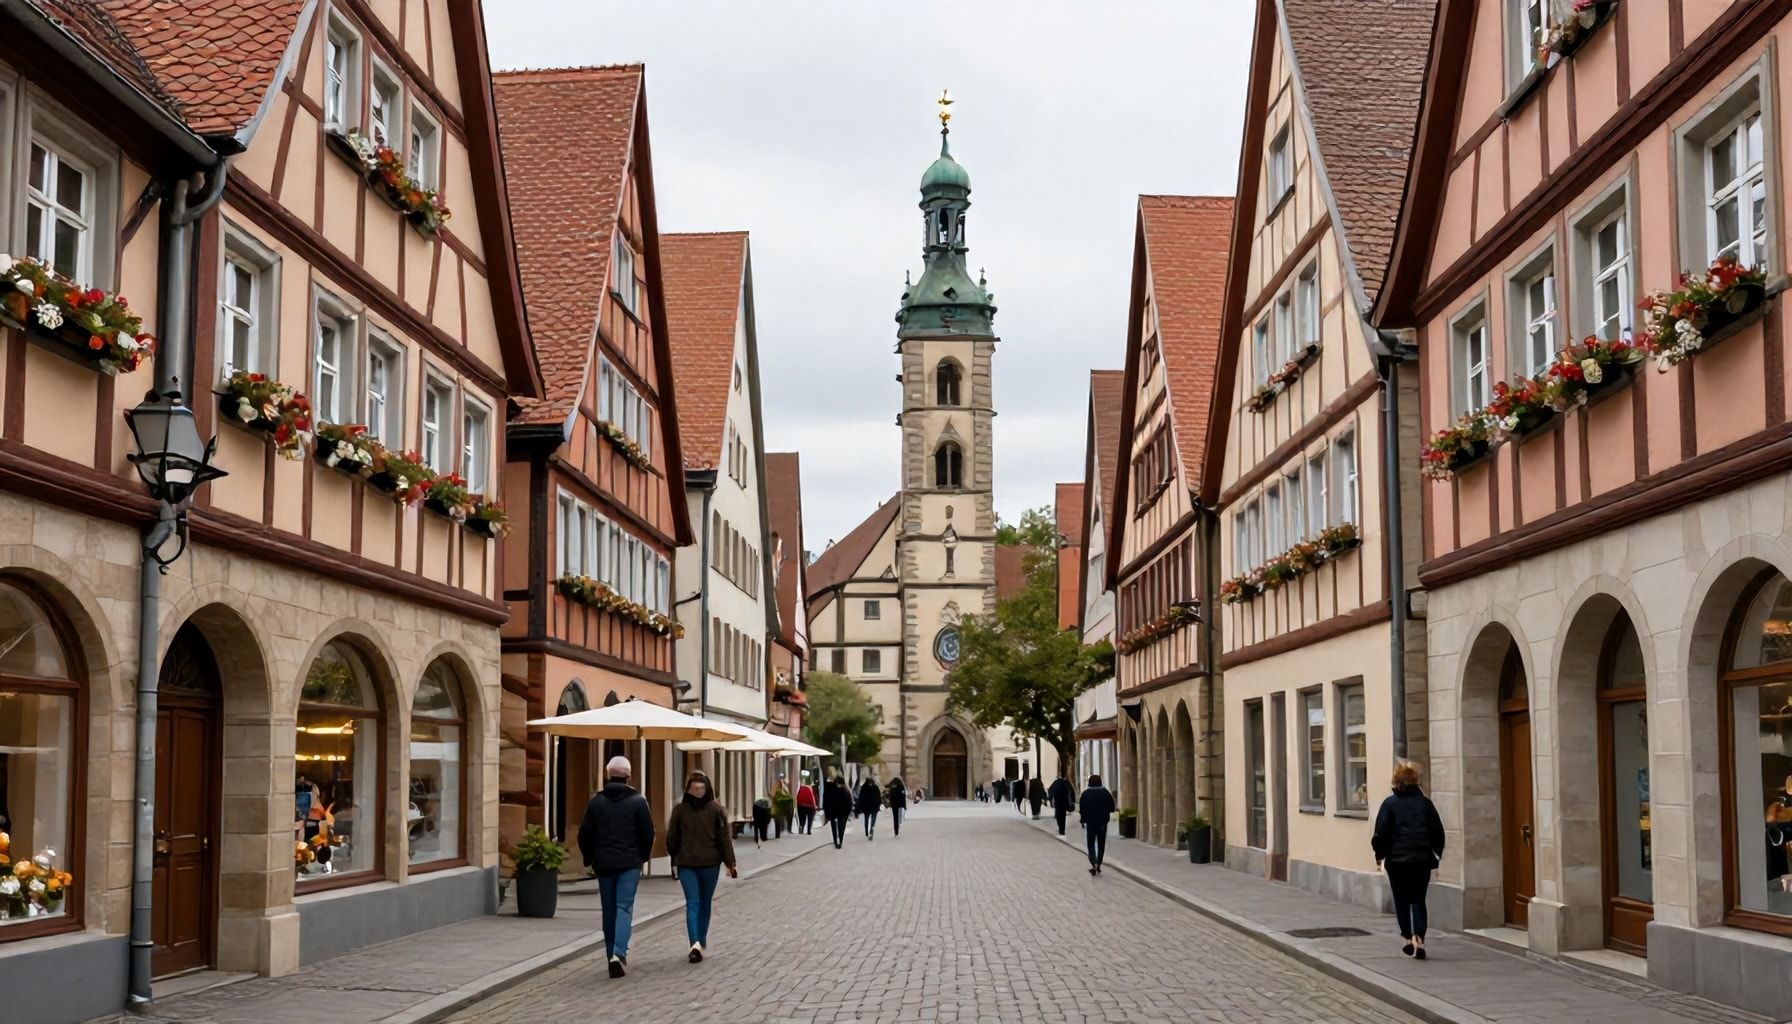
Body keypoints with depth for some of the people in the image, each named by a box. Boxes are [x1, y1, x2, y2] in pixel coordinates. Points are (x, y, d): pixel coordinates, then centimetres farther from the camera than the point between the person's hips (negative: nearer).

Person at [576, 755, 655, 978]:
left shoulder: (596, 801, 2)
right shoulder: (638, 801, -3)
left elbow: (584, 834, 4)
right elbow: (648, 834, -1)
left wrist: (590, 859, 17)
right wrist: (643, 857, 15)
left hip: (603, 862, 2)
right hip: (629, 863, -2)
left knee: (608, 909, 13)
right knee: (624, 907, -4)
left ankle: (613, 954, 18)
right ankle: (619, 953, -21)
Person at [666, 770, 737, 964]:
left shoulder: (679, 809, -4)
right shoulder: (716, 808, -5)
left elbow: (672, 838, 1)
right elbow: (725, 837, -5)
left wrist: (674, 860, 16)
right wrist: (730, 863, 0)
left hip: (686, 863, -1)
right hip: (710, 862, 1)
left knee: (692, 902, -3)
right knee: (705, 902, 16)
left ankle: (696, 943, -21)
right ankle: (701, 941, 25)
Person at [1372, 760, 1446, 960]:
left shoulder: (1390, 803, -5)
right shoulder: (1425, 802, 2)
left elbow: (1381, 833, -7)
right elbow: (1438, 831, 5)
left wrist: (1379, 854, 7)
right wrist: (1437, 853, 18)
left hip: (1397, 860, -2)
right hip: (1422, 860, 2)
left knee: (1401, 900, 10)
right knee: (1418, 899, 8)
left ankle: (1408, 938, 6)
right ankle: (1419, 938, -6)